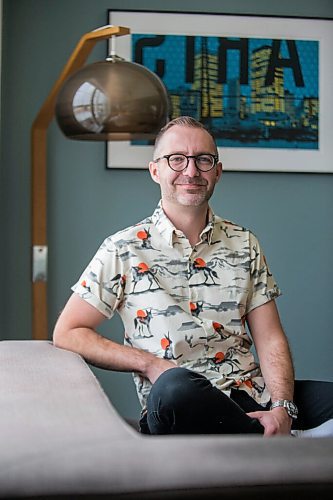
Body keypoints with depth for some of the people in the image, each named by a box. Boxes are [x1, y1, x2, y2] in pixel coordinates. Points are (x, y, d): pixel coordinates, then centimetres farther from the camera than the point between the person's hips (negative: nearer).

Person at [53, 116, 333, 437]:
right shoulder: (123, 251, 3)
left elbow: (270, 340, 8)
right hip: (178, 409, -1)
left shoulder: (244, 245, 14)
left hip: (252, 396, 2)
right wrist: (150, 364, -10)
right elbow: (67, 334, 2)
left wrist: (282, 408, -11)